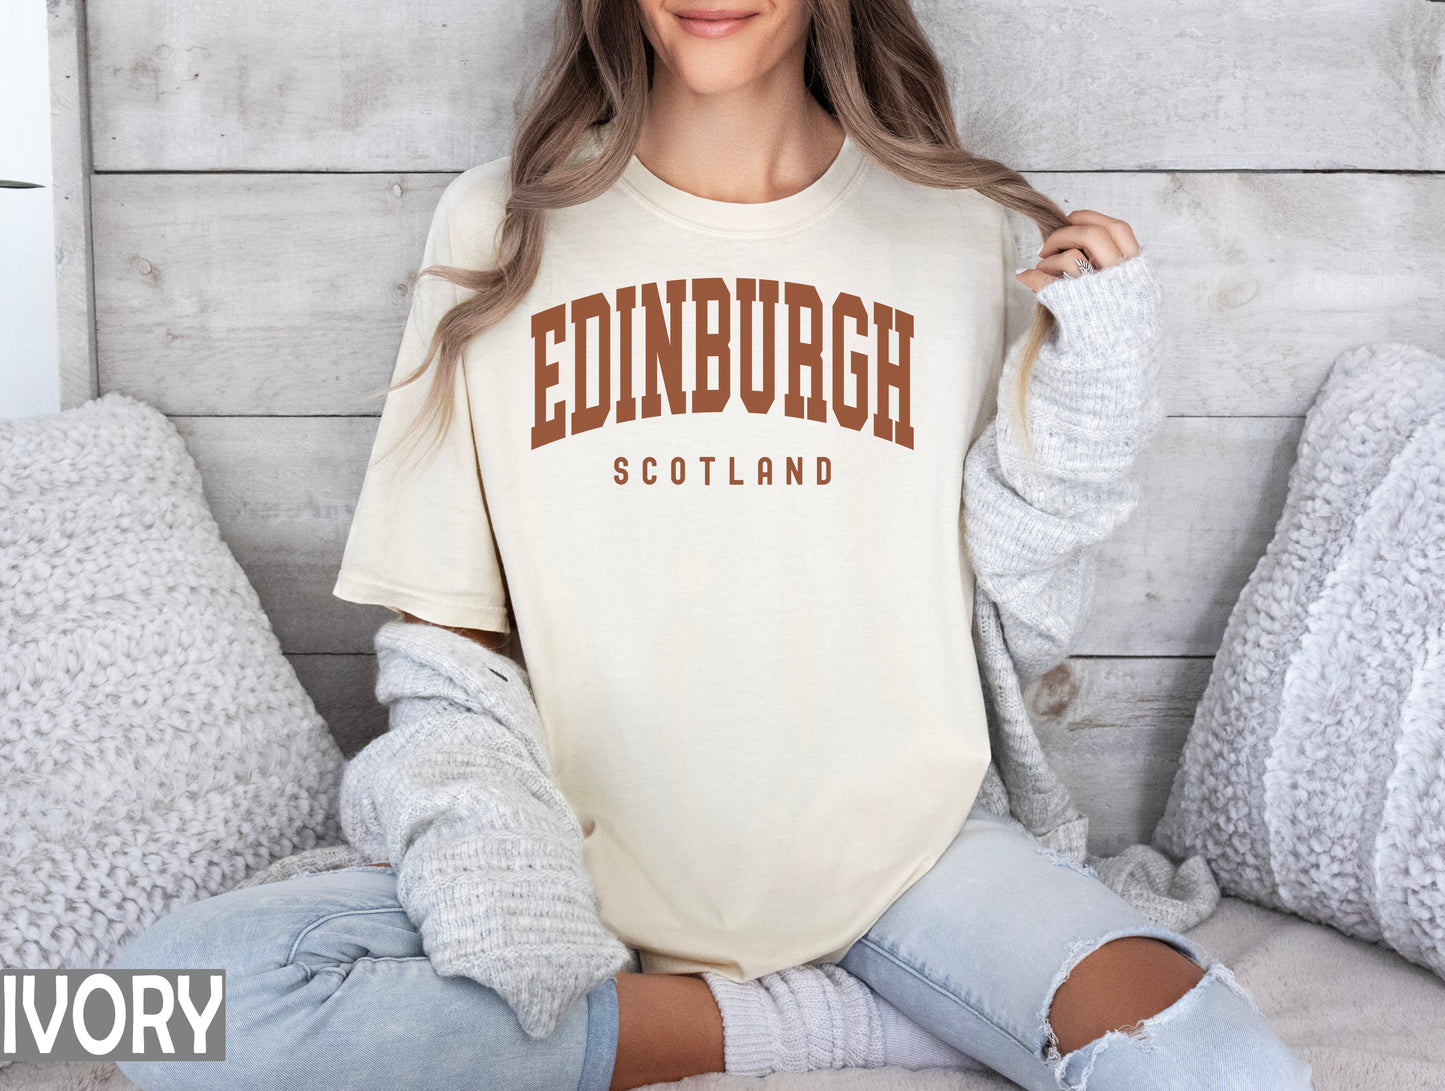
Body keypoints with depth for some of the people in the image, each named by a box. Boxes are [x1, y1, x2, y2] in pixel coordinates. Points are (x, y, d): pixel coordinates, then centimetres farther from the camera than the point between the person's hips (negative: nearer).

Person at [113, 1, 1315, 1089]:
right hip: (588, 855, 2)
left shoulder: (960, 229, 2)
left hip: (900, 851, 0)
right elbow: (443, 622, 3)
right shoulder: (501, 223, 1)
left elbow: (1023, 627, 5)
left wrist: (1083, 399, -9)